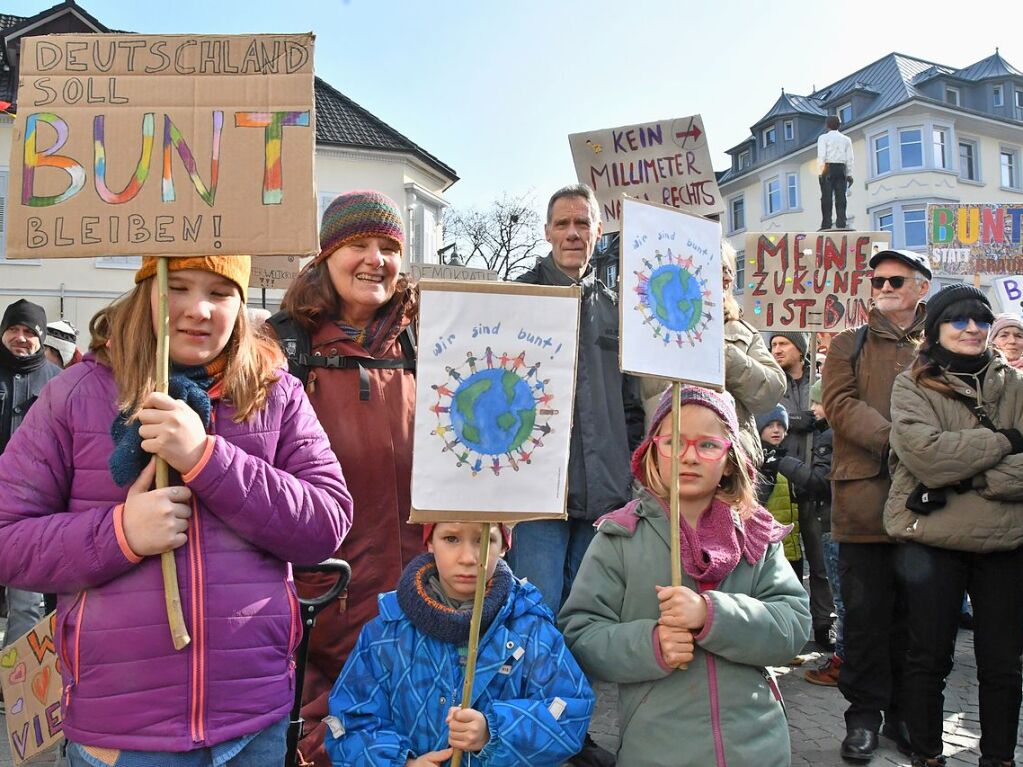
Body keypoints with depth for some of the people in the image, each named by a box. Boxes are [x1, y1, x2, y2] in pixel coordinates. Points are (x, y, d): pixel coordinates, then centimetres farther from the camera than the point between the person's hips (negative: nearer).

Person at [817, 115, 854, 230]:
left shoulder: (823, 137, 3)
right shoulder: (846, 139, 14)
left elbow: (821, 155, -8)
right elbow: (849, 158, 8)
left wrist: (821, 171, -4)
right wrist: (849, 174, 9)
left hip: (828, 168, -3)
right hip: (842, 169, 3)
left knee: (827, 197, -5)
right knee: (841, 197, 1)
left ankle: (826, 225, -11)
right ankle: (841, 224, -5)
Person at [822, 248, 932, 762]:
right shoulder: (850, 345, 11)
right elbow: (841, 404, -4)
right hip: (865, 497, -1)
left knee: (913, 613, 9)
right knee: (866, 613, 3)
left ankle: (904, 713, 23)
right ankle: (865, 715, 16)